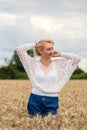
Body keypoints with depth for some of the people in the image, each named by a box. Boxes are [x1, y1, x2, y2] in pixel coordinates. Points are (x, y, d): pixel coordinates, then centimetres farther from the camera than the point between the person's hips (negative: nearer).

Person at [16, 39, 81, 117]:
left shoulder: (59, 63, 4)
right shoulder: (33, 63, -1)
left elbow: (77, 58, 0)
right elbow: (20, 49, -8)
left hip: (52, 101, 1)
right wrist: (35, 45, 1)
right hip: (35, 100, -1)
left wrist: (60, 54, 2)